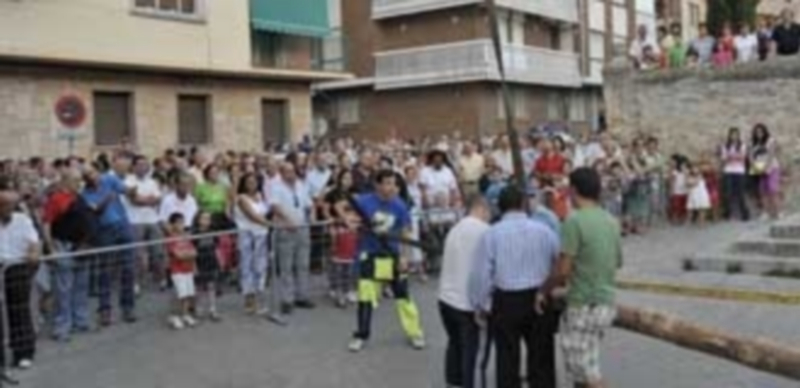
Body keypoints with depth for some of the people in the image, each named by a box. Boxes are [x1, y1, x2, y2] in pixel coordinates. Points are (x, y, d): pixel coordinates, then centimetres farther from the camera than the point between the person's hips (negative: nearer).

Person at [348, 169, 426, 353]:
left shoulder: (399, 205, -7)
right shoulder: (364, 202, -12)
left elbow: (406, 233, 1)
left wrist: (405, 257, -5)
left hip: (393, 256, 1)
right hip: (370, 256, -1)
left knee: (403, 295, 8)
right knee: (365, 297, 1)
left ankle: (415, 332, 23)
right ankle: (361, 336, 17)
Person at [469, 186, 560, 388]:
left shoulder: (491, 234, -4)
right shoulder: (544, 230, 1)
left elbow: (481, 273, -6)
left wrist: (480, 305, 5)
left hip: (506, 301, -1)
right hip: (540, 299, 2)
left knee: (507, 360, 9)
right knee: (541, 359, 13)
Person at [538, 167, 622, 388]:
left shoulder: (575, 221, -16)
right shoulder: (611, 221, 8)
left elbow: (563, 270, -18)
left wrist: (545, 291, -2)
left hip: (584, 305, -8)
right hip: (607, 302, 8)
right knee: (580, 366, 20)